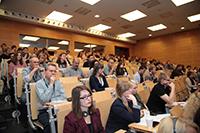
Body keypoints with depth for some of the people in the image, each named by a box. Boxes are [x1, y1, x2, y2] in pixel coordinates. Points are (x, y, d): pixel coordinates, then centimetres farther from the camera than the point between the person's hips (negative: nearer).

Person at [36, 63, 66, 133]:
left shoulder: (58, 82, 9)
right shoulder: (39, 83, -2)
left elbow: (63, 97, -1)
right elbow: (44, 99, -16)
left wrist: (51, 101, -13)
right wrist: (51, 84, -15)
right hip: (44, 111, -3)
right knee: (50, 124, -32)